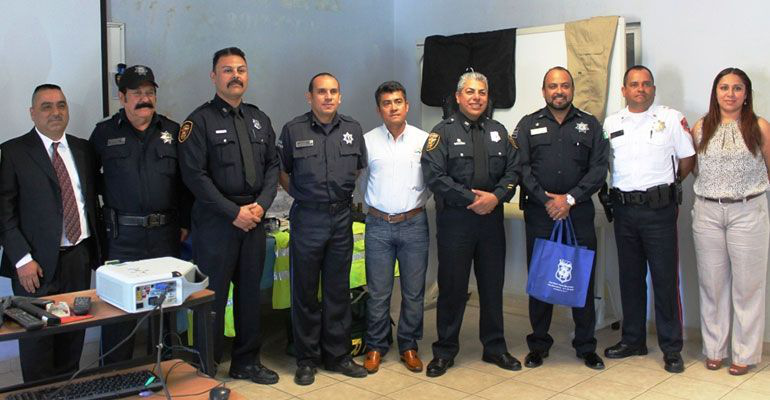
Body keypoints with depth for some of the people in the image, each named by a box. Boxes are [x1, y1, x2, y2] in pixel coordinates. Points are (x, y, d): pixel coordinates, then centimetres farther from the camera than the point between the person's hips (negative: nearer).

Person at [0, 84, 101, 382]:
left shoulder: (82, 149, 11)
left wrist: (96, 249, 8)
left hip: (79, 257, 4)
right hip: (37, 264, -4)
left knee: (74, 333, 11)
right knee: (37, 335, 4)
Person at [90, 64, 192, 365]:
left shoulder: (172, 131, 8)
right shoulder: (105, 132, 4)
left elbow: (185, 181, 9)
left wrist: (184, 222, 5)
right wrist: (109, 194, 0)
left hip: (165, 233, 2)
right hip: (122, 235, -2)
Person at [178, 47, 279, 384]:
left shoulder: (259, 120, 13)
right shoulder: (200, 121, -5)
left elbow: (273, 166, 11)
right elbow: (195, 175, -12)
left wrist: (261, 204, -5)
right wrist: (234, 212, -14)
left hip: (254, 219, 5)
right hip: (215, 221, -5)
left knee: (250, 292, 12)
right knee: (213, 295, 1)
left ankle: (246, 361, 26)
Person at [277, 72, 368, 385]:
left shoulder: (352, 129, 6)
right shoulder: (293, 130, -3)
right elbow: (281, 171, 7)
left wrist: (341, 193, 12)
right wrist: (301, 195, 4)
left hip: (341, 218, 3)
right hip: (307, 219, -3)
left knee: (338, 290, 11)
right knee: (305, 292, 5)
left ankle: (338, 355, 23)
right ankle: (307, 359, 17)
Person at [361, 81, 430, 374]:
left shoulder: (424, 140, 2)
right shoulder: (368, 140, 3)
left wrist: (418, 202, -1)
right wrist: (372, 206, 5)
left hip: (414, 224, 0)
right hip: (378, 225, 0)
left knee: (413, 291, 7)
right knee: (378, 292, 5)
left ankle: (409, 346, 22)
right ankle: (375, 347, 19)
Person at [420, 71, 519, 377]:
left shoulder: (498, 131, 13)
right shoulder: (443, 132, -1)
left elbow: (513, 169, 7)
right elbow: (434, 175, -12)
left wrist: (496, 196, -11)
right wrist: (472, 198, -15)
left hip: (491, 218, 4)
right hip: (454, 219, -4)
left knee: (492, 284, 11)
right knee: (452, 286, 2)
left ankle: (494, 347, 26)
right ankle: (445, 351, 16)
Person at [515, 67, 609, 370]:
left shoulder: (590, 125, 10)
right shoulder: (528, 125, 8)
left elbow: (599, 168, 1)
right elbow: (521, 168, -1)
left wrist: (569, 199, -10)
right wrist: (547, 200, -11)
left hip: (580, 212, 1)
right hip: (539, 212, 0)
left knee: (583, 278, 3)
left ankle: (586, 345, 17)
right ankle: (538, 344, 18)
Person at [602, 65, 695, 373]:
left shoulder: (671, 118, 0)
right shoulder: (611, 123, 10)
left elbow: (687, 159, 3)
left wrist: (665, 184, 7)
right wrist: (624, 186, 8)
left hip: (659, 208, -4)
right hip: (624, 207, 4)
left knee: (665, 278, -2)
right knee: (630, 276, 12)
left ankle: (671, 348, 8)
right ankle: (633, 340, 24)